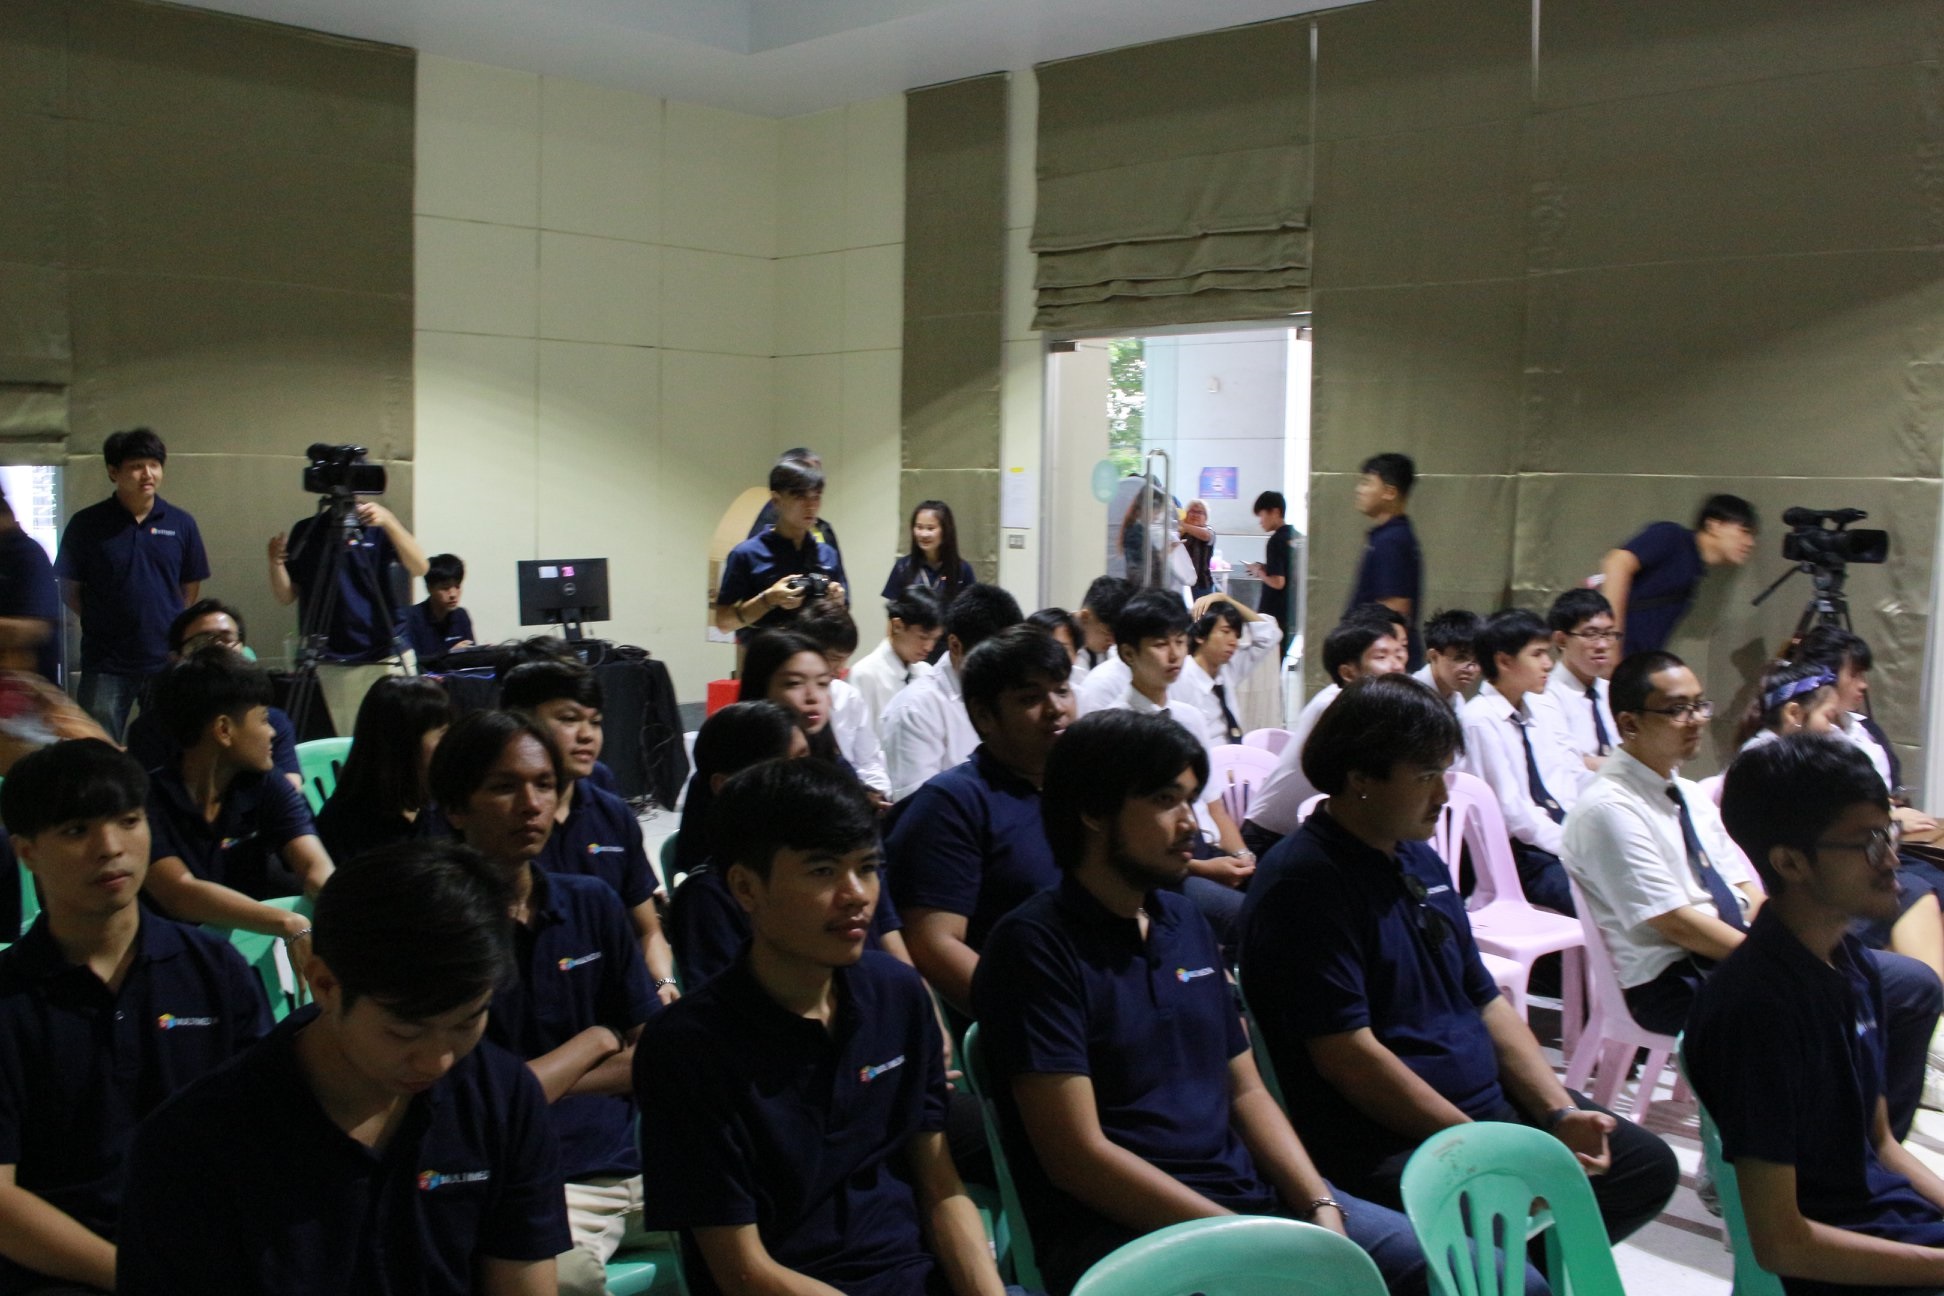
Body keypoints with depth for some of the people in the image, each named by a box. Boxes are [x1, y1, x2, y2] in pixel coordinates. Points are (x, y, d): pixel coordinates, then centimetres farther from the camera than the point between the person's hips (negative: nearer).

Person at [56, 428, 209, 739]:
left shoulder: (181, 524, 2)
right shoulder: (86, 524, -3)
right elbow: (70, 590, 5)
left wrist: (168, 627, 6)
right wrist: (102, 623, -1)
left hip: (167, 659, 2)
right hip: (105, 663, -1)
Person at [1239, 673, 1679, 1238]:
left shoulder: (1421, 861, 13)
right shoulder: (1305, 881, -17)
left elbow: (1485, 1000, 16)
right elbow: (1347, 1054, -21)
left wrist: (1561, 1113, 2)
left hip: (1491, 1104, 10)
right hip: (1384, 1143, -9)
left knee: (1648, 1164, 9)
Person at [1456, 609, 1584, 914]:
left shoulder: (1544, 708, 14)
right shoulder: (1478, 720, -10)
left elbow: (1577, 777, 12)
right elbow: (1511, 809, -13)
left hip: (1563, 836, 7)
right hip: (1521, 854, -7)